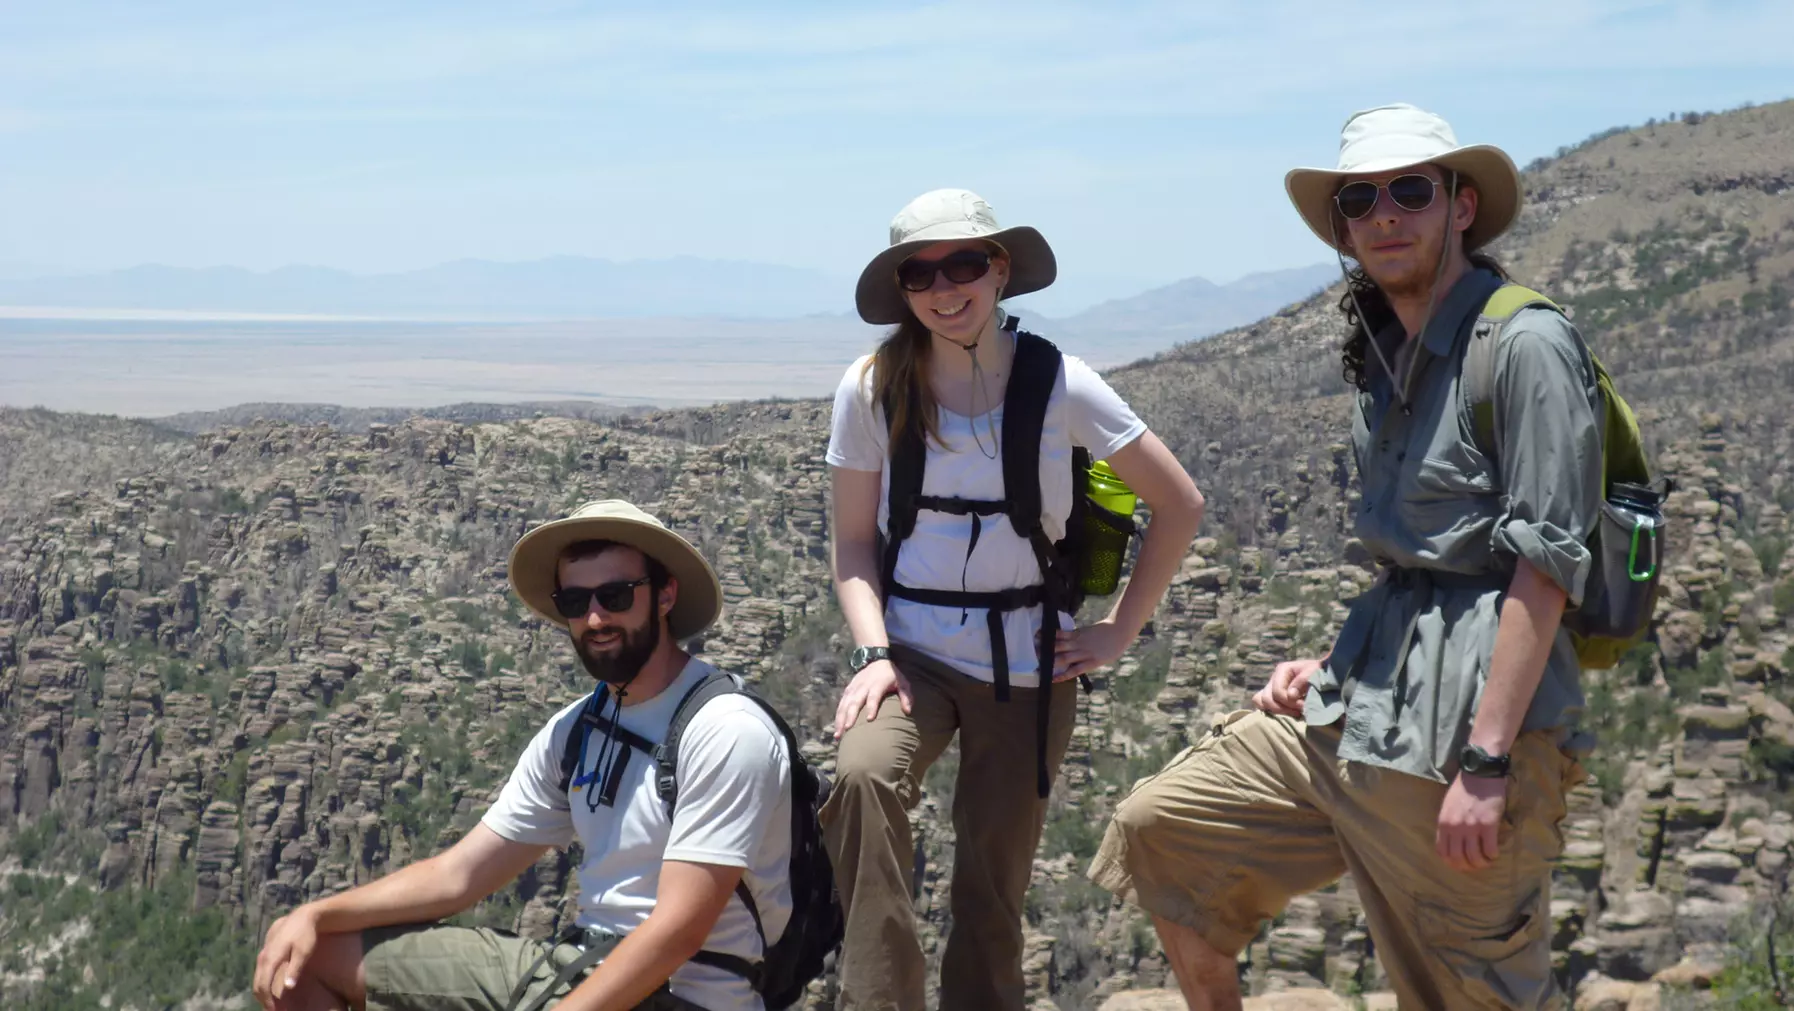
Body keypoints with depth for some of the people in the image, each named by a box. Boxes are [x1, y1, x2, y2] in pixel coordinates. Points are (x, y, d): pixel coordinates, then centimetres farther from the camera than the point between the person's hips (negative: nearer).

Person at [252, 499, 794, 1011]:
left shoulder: (728, 733, -16)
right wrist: (316, 915, -4)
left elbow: (676, 934, -22)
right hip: (569, 963, 8)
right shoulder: (574, 731, 9)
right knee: (306, 955, 8)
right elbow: (459, 873, 9)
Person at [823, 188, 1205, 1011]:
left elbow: (1180, 506, -1)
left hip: (1026, 663, 0)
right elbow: (853, 542, -1)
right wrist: (873, 654, -16)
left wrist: (1118, 632, -3)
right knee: (861, 774, -32)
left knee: (992, 886, 5)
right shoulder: (872, 389, -7)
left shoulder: (1058, 385, -10)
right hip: (912, 649, 0)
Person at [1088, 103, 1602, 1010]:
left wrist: (1487, 763, -22)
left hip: (1463, 722, -9)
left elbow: (1545, 563, -17)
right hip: (1361, 700, 9)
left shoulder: (1524, 345, -10)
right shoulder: (1390, 358, 17)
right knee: (1158, 829, 10)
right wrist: (1332, 662, 11)